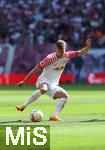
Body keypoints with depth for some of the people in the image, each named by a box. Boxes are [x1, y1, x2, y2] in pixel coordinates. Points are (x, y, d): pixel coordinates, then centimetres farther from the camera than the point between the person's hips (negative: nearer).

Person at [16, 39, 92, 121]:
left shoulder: (67, 56, -4)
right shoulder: (50, 58, -18)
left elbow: (82, 52, 0)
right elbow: (36, 69, -14)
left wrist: (88, 46, -23)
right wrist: (24, 81, -14)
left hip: (54, 85, 6)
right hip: (43, 81, -6)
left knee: (65, 96, -15)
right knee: (43, 89, -38)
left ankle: (54, 116, -18)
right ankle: (23, 106, -31)